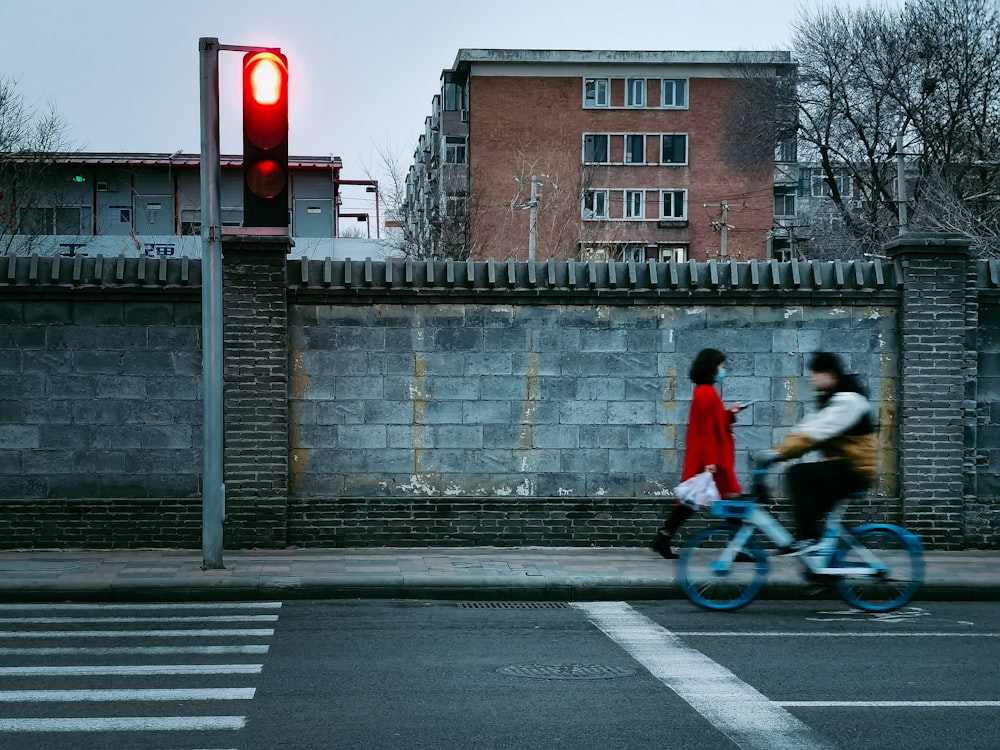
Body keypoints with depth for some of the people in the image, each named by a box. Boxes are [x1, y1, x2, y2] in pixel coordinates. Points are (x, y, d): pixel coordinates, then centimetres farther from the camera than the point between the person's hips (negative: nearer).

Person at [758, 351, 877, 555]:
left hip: (856, 470, -10)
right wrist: (776, 451, -8)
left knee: (799, 474, -22)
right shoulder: (828, 399, 16)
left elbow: (814, 433, -26)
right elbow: (804, 430, 7)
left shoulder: (847, 400, -16)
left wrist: (778, 453, -30)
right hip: (841, 466, 10)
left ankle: (808, 538, -25)